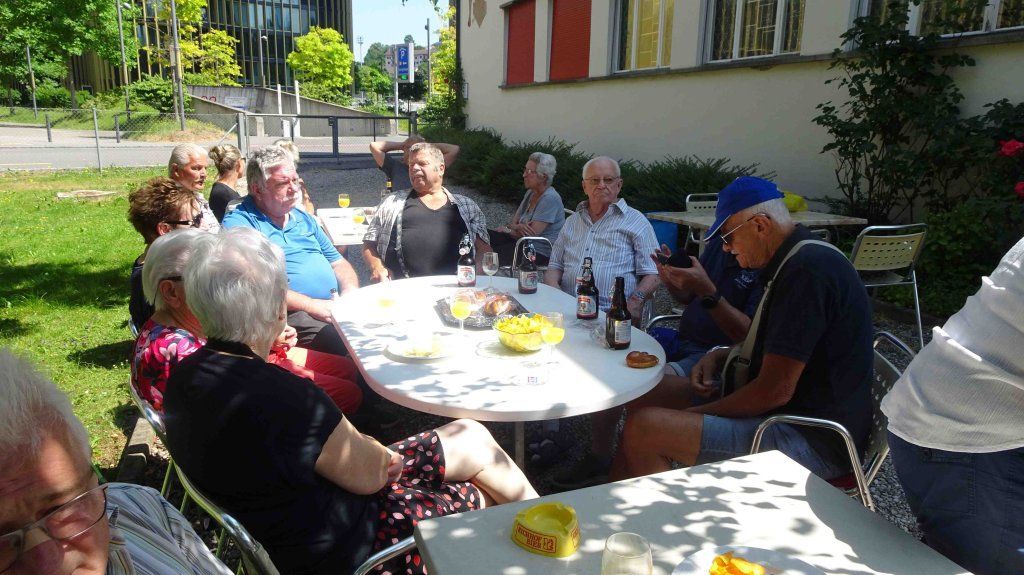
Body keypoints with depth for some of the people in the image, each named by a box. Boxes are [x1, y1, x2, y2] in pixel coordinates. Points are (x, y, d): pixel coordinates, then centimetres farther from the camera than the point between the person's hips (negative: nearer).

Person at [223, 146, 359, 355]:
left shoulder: (304, 219, 24)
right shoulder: (238, 223, 0)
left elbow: (338, 263, 25)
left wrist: (351, 295, 2)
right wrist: (311, 305, -16)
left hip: (336, 308, 7)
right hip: (292, 314, -7)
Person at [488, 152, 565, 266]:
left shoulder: (550, 198, -18)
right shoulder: (530, 193, 12)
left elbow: (531, 233, -21)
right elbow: (514, 221, 12)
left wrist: (507, 229, -4)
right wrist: (517, 227, -14)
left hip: (541, 252, -9)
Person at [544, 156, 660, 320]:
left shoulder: (636, 222, 10)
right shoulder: (572, 221, 25)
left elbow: (653, 275, 3)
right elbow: (555, 266, 23)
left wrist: (635, 301, -17)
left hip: (612, 313, -3)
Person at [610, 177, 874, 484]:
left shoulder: (808, 271, -22)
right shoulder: (801, 261, 11)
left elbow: (774, 392, -24)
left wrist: (699, 413, -11)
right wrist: (719, 355, 6)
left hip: (812, 440, -11)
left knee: (644, 429, -23)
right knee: (646, 393, 12)